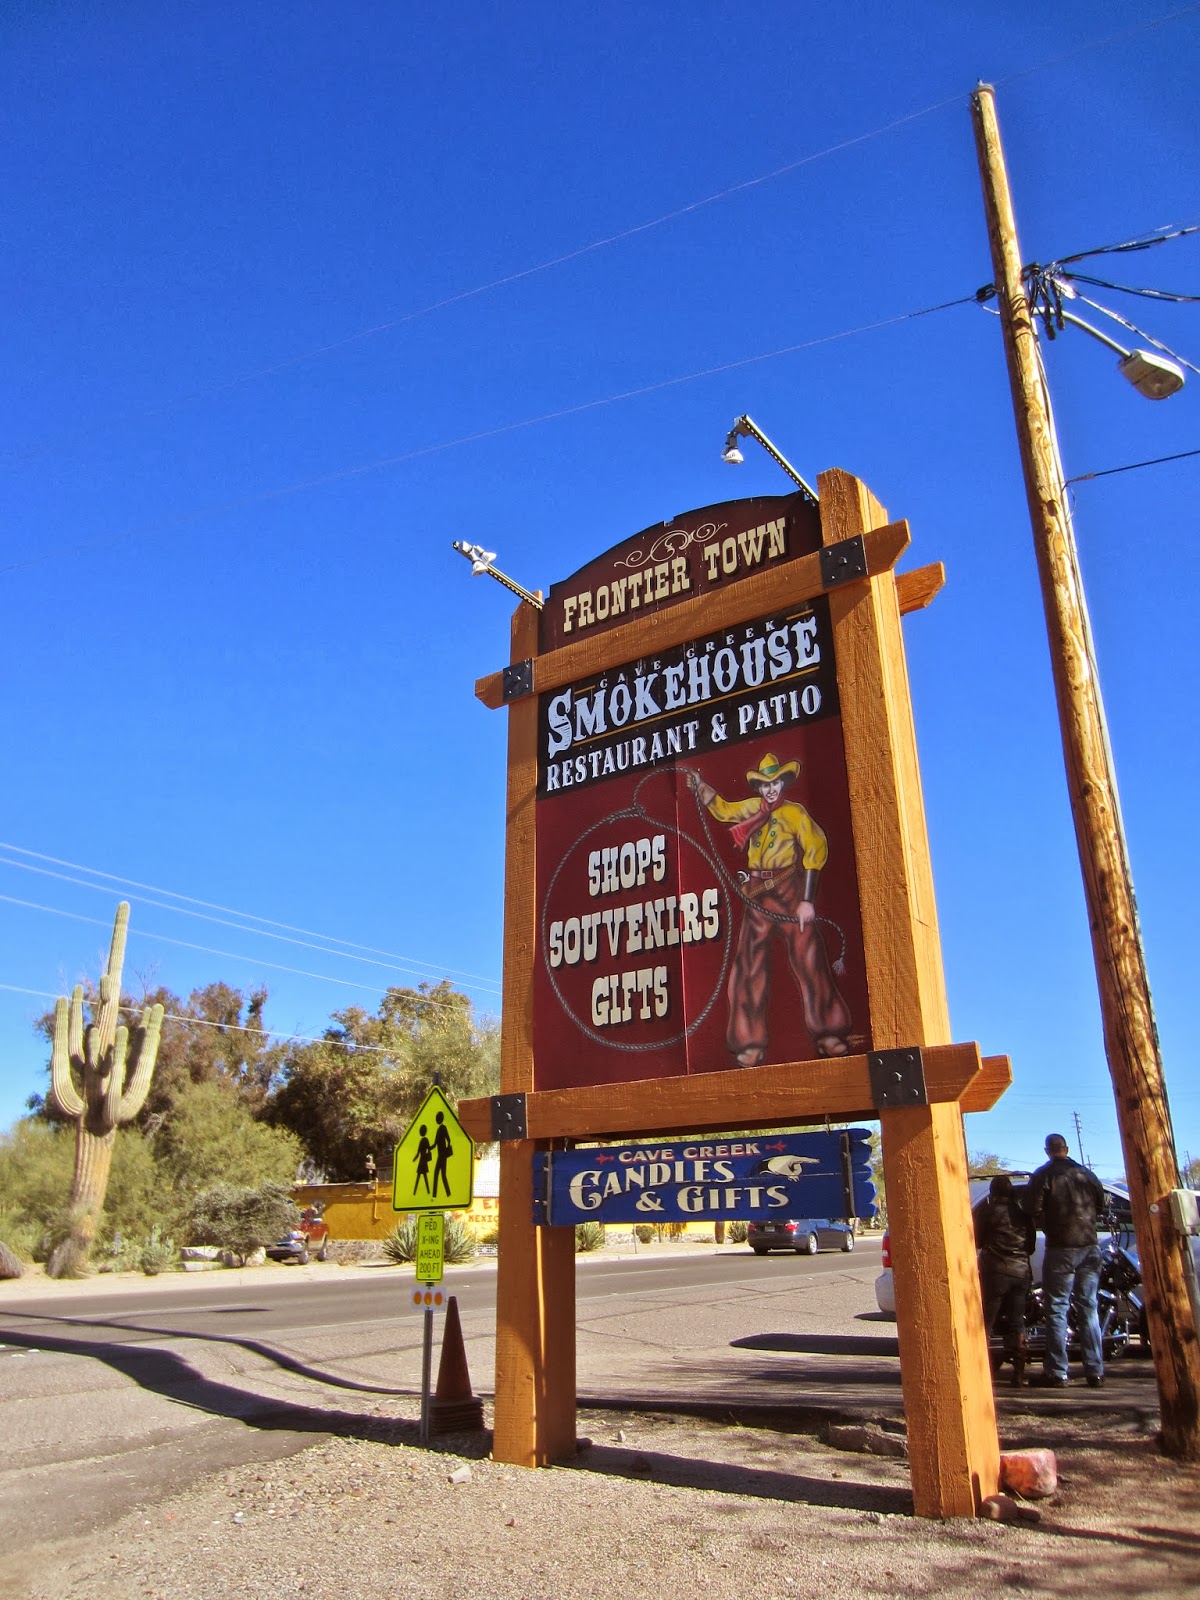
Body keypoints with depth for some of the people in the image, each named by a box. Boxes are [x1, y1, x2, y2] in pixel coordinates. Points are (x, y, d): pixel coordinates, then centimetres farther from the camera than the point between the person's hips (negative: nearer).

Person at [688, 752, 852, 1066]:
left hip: (789, 892, -5)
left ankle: (829, 1035, -1)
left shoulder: (794, 812, -2)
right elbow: (722, 809, 29)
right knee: (751, 966, 2)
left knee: (808, 957, -9)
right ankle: (751, 1043, 7)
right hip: (757, 895, 5)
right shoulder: (753, 808, 13)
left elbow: (816, 850, -10)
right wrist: (700, 786, 16)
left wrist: (808, 899, -16)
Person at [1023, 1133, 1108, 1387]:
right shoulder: (1086, 1174, 8)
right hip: (1090, 1245, 5)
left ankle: (1057, 1373, -2)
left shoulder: (1044, 1175, -7)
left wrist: (1048, 1225, 4)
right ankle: (1095, 1371, 11)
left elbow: (1032, 1208, -13)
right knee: (1088, 1309, 12)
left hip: (1061, 1247, -5)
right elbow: (1101, 1204, 15)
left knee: (1057, 1309, 0)